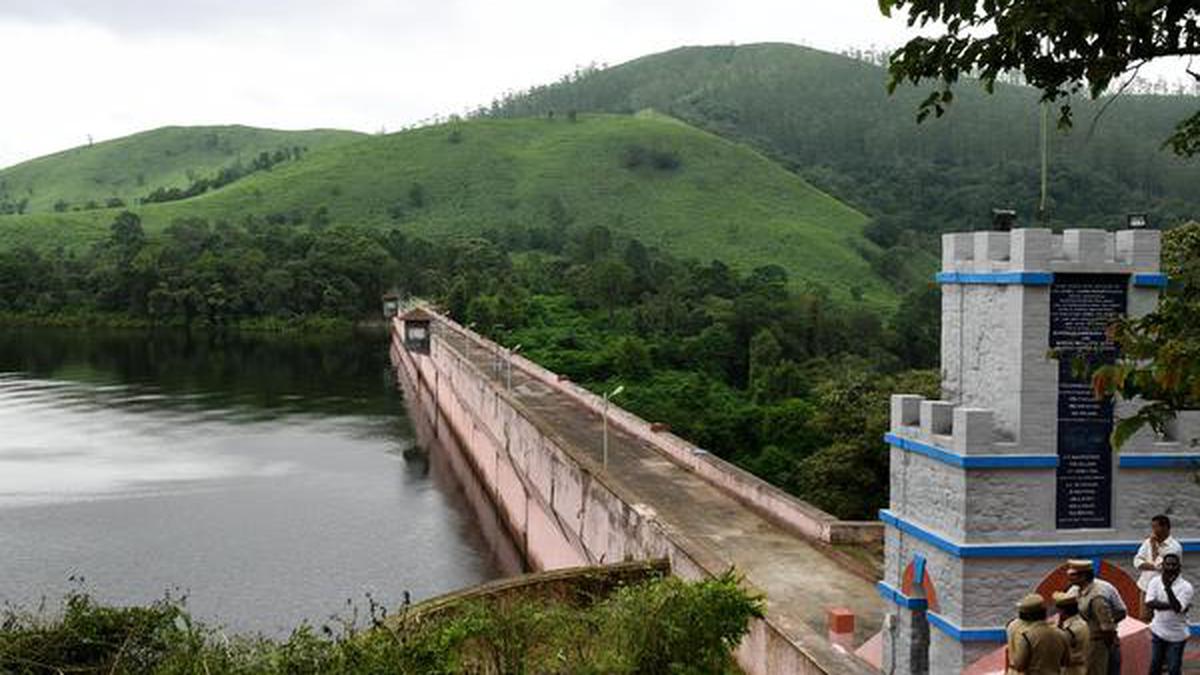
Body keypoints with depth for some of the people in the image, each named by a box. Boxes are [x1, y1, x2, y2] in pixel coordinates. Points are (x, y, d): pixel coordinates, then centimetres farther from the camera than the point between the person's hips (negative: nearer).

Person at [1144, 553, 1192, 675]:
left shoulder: (1186, 587, -17)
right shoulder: (1155, 581, -6)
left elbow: (1177, 607, -29)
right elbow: (1150, 603, -19)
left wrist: (1168, 588, -37)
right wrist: (1171, 606, -26)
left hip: (1177, 636, -3)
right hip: (1158, 631, 3)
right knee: (1155, 665, 16)